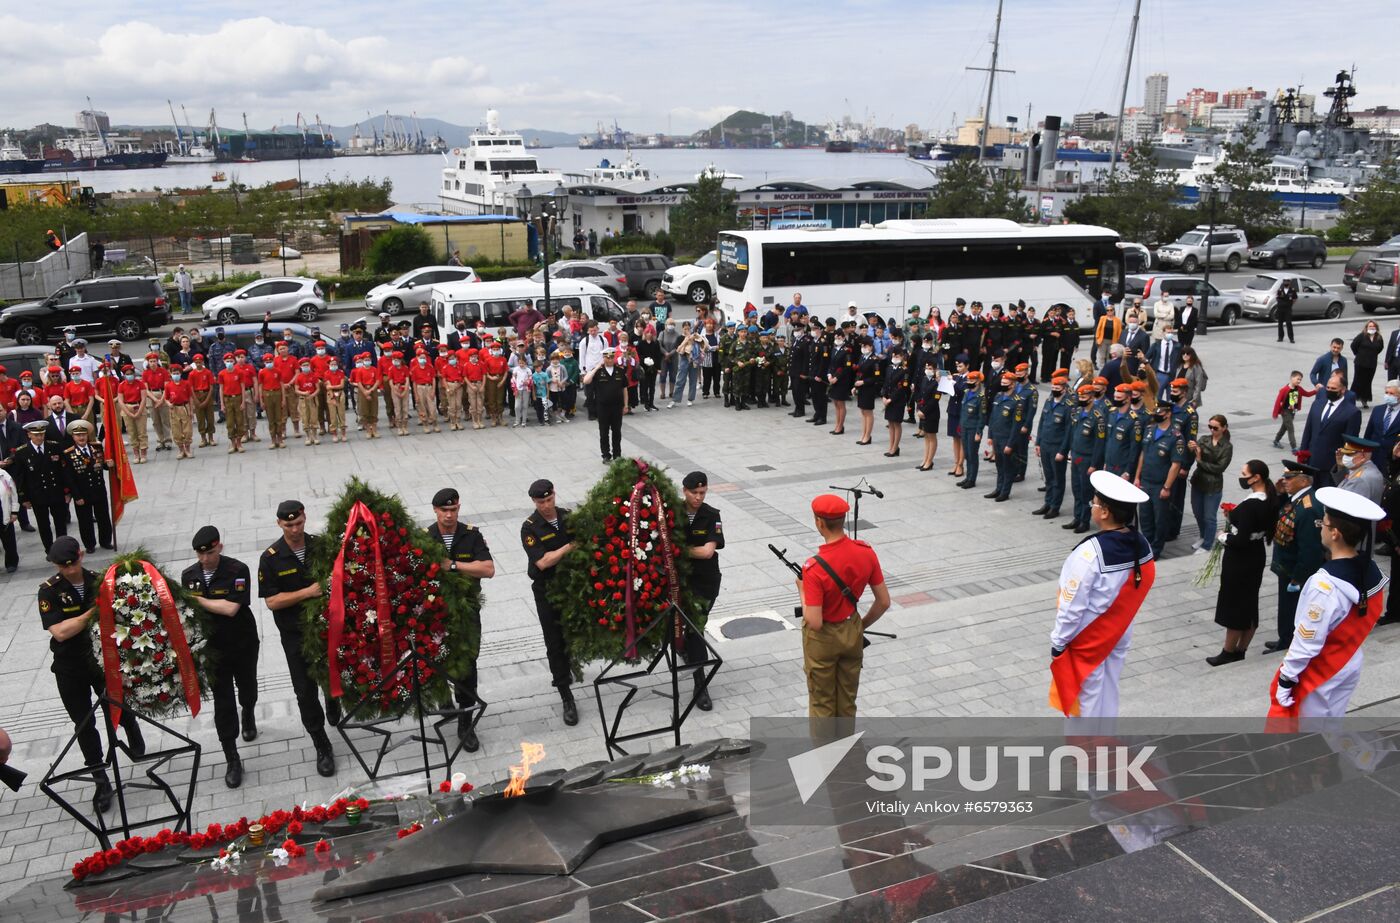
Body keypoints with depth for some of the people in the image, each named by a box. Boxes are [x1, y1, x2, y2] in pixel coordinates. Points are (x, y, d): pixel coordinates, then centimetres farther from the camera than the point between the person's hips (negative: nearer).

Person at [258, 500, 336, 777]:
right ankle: (322, 748, 18)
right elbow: (271, 601, -12)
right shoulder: (271, 558, -9)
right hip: (295, 634, -2)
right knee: (305, 692, 3)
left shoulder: (322, 546, -5)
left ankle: (334, 704, 56)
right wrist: (308, 592, -22)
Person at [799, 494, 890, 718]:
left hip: (823, 639, -5)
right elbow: (884, 602, -4)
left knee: (822, 703, 13)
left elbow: (814, 623, -28)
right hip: (853, 633, 5)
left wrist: (802, 591, -12)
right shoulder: (866, 553, -13)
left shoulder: (814, 568, -30)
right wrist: (862, 625, 12)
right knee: (847, 698, 21)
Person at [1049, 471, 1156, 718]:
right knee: (1108, 691, 21)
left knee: (1086, 696, 10)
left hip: (1088, 640, -6)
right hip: (1120, 635, 6)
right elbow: (1133, 595, 2)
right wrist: (1118, 622, 13)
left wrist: (1058, 641, -10)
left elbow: (1073, 606, -22)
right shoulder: (1142, 546, -9)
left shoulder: (1090, 553, -30)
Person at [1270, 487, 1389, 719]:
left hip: (1320, 672, -7)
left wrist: (1286, 677, -15)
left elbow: (1307, 643, -26)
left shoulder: (1326, 585, -32)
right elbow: (1367, 619, 5)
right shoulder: (1371, 572, -8)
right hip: (1350, 665, 7)